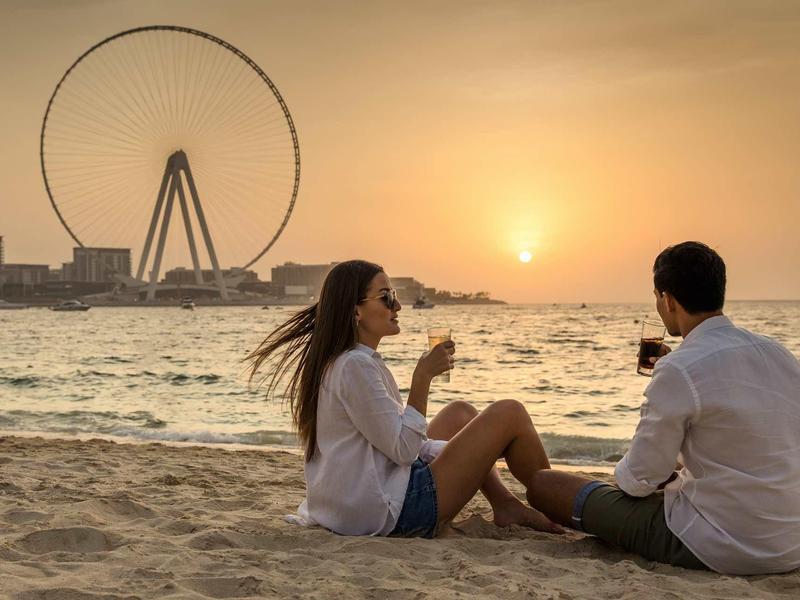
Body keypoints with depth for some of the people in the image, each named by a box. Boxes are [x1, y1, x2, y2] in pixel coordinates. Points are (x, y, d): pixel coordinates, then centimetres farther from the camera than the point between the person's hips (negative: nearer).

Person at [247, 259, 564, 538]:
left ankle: (506, 506, 15)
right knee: (510, 413, -5)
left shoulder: (338, 363, 13)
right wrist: (422, 377, -15)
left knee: (460, 413, 25)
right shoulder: (355, 365, -19)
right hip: (393, 513, -10)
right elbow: (403, 449, -19)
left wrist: (475, 449, 10)